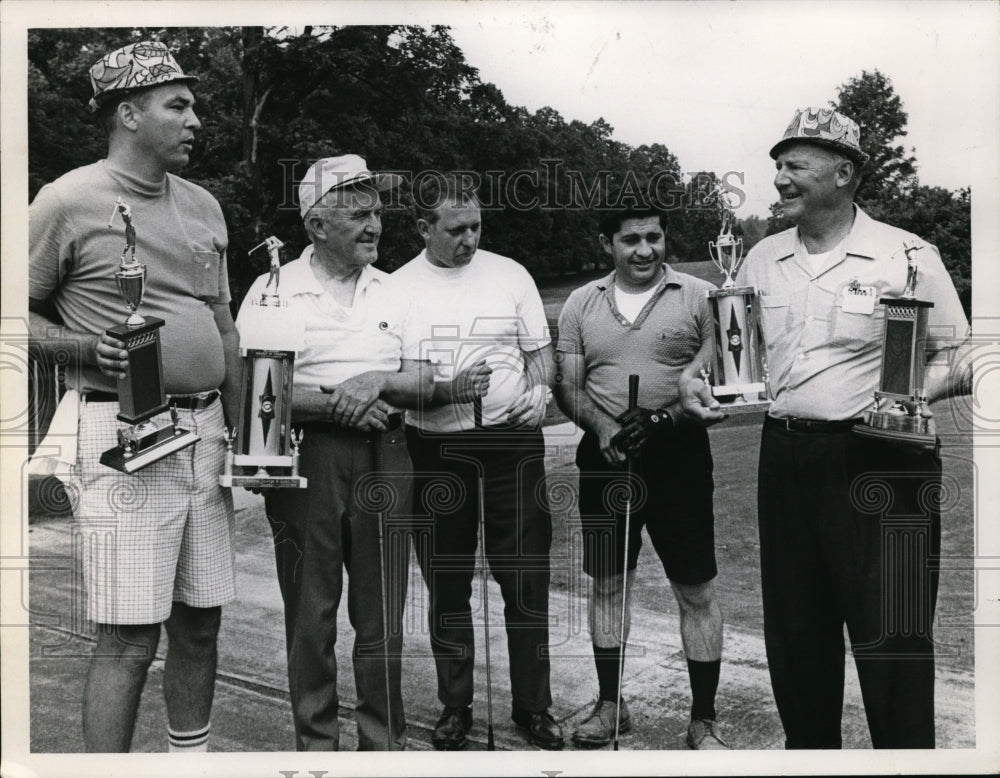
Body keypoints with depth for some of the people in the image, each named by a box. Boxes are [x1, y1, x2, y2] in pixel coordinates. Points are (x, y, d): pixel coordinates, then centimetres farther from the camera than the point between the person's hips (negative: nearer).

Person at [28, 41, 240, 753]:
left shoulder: (203, 206, 16)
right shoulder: (70, 201, -4)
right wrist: (86, 348, -19)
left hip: (205, 428, 6)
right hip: (124, 431, -6)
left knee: (200, 621, 13)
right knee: (129, 636, -5)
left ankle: (192, 755, 29)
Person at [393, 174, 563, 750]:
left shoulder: (510, 274, 5)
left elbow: (539, 350, 12)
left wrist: (539, 390, -8)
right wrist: (447, 390, -19)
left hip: (513, 441, 1)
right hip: (436, 449, 0)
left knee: (528, 579, 4)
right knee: (447, 586, 9)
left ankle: (533, 706, 19)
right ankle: (455, 708, 24)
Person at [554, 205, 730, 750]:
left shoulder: (699, 296, -1)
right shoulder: (582, 303, 7)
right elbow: (568, 386, 5)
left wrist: (660, 419, -18)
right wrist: (604, 429, -13)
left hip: (678, 456, -2)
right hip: (604, 459, 3)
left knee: (696, 591, 2)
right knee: (606, 586, 11)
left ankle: (704, 720, 16)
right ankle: (610, 705, 27)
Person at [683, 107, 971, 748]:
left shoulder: (907, 255, -4)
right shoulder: (763, 259, 11)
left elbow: (957, 358, -1)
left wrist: (915, 389, -20)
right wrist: (697, 382, 1)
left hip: (879, 461, -5)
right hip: (786, 458, 5)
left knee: (891, 637, -1)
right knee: (794, 630, 14)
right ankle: (809, 747, 33)